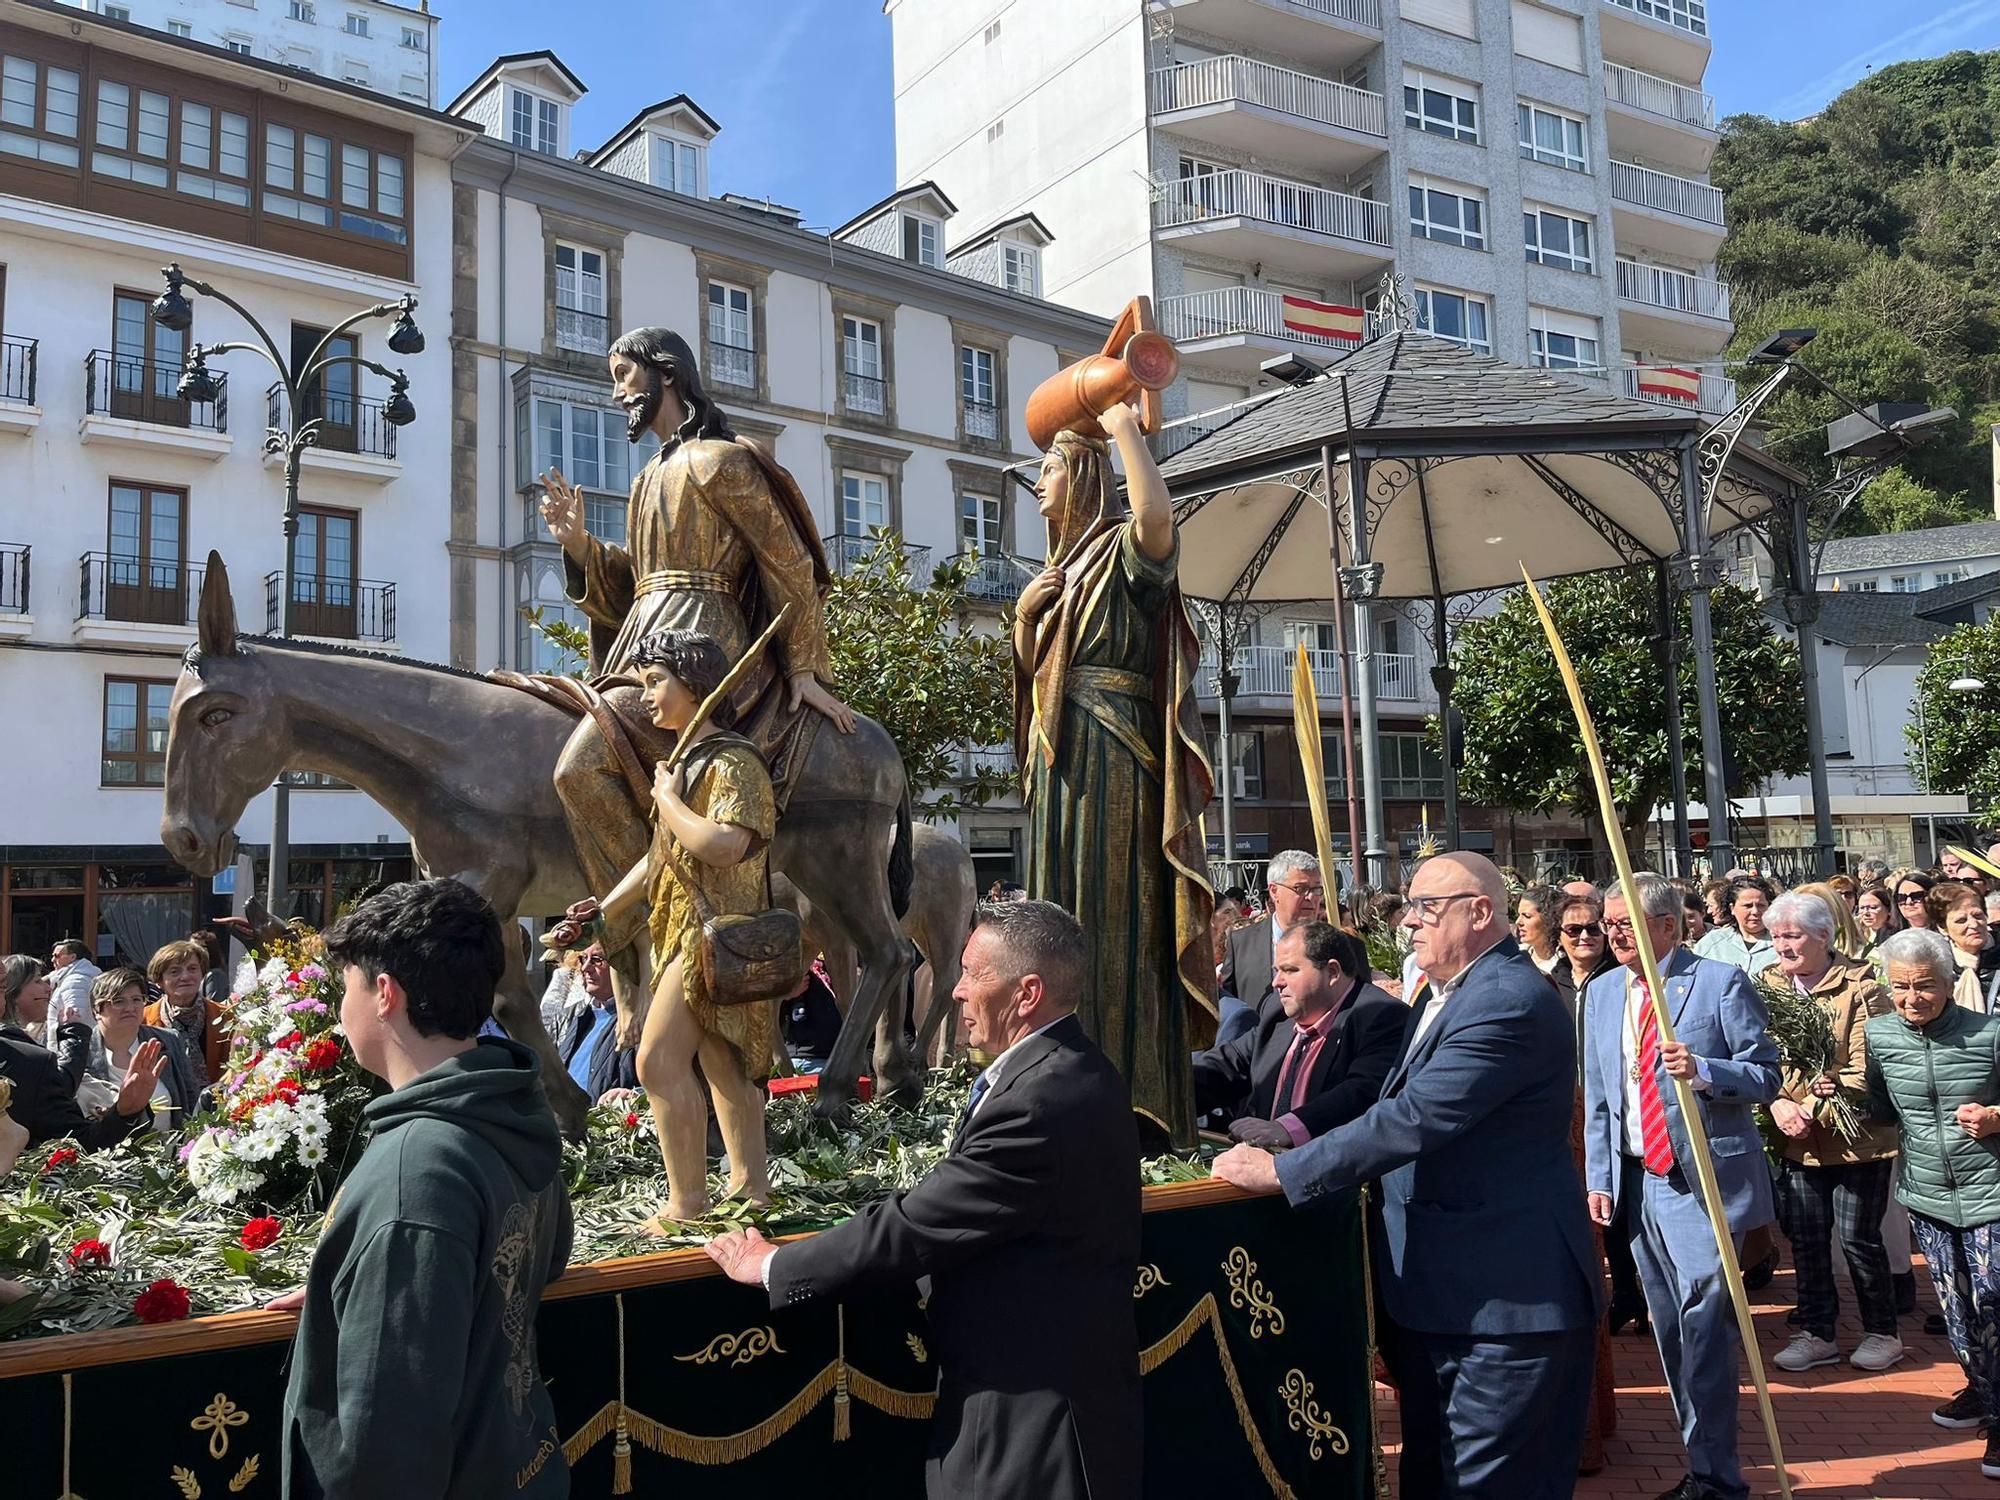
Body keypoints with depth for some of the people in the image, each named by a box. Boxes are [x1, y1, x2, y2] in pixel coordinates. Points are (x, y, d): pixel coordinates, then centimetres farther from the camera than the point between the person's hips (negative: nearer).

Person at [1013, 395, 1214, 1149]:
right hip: (1060, 761, 9)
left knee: (1113, 912, -10)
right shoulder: (1062, 567, 23)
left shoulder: (1125, 550, -2)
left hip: (1111, 756, -9)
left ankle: (1129, 1097, -7)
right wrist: (1025, 621, 9)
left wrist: (1126, 428, -19)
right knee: (1063, 914, 8)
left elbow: (1157, 512, -28)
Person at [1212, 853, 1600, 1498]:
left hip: (1503, 1298, -10)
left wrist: (1282, 1170, -24)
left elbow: (1416, 1117, -29)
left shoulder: (1509, 1002, -22)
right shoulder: (1443, 995, 12)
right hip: (1436, 1288, 10)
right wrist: (1300, 1132, 9)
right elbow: (1402, 1105, 21)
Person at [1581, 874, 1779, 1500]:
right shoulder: (1601, 993, 11)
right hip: (1634, 1182, 6)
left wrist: (1704, 1071, -25)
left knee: (1704, 1324, -10)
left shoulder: (1721, 980, -5)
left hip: (1705, 1179, -5)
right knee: (1670, 1332, 10)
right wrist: (1598, 1179, 9)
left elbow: (1765, 1074, -7)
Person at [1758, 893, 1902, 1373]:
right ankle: (1816, 1334, 24)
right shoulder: (1767, 985, 3)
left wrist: (1816, 1109, -20)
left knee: (1858, 1238, 4)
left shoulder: (1860, 987, -11)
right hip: (1795, 1140, 4)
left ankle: (1882, 1333, 23)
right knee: (1806, 1240, 11)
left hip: (1855, 1137, -4)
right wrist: (1777, 1104, -14)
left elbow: (1865, 1069, -14)